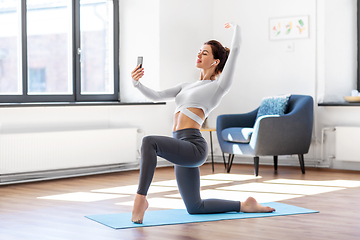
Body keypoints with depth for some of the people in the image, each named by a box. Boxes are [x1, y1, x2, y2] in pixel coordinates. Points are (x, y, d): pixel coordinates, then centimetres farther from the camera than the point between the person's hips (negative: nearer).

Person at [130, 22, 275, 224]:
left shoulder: (218, 86, 1)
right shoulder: (188, 86, 24)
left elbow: (236, 47, -2)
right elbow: (156, 96, 17)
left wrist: (235, 26, 17)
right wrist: (137, 83, -1)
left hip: (193, 146, -9)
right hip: (183, 149, 9)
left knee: (149, 142, -34)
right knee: (195, 207, 15)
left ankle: (141, 197, -27)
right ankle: (244, 205, 28)